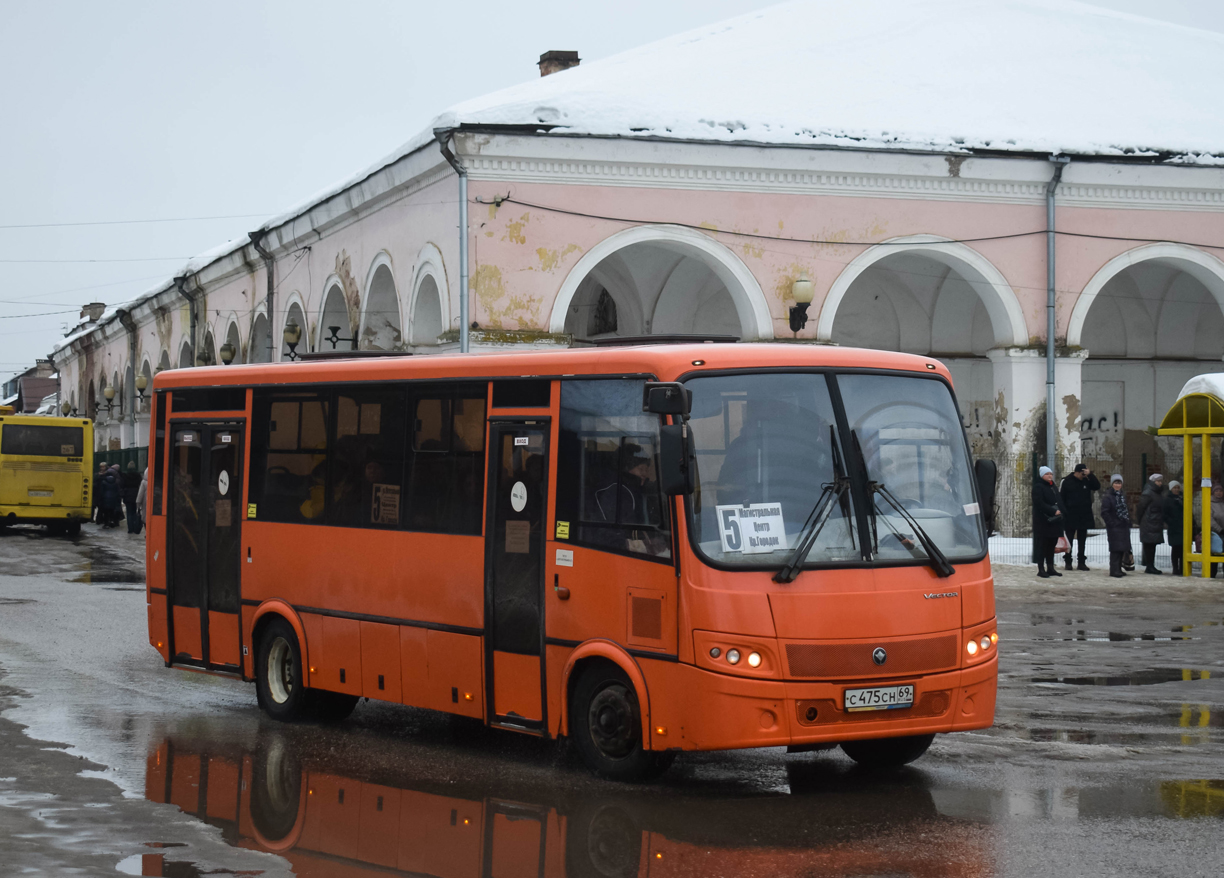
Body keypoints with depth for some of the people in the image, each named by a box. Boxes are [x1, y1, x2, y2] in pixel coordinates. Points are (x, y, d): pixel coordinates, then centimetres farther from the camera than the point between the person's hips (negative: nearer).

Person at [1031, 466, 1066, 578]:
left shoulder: (1053, 488, 20)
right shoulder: (1038, 487, -7)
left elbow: (1059, 502, 24)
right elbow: (1039, 503, -18)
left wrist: (1061, 512, 5)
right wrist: (1053, 511, -21)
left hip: (1054, 522, 8)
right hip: (1043, 522, -8)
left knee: (1051, 546, 11)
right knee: (1042, 546, -6)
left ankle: (1050, 568, 17)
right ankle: (1041, 570, -4)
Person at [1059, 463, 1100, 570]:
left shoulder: (1087, 480, 5)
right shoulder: (1067, 481, -6)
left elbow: (1097, 486, -8)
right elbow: (1061, 498, -5)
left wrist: (1090, 474, -16)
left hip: (1084, 516, 4)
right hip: (1070, 517, -4)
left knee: (1082, 540, 9)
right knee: (1069, 540, 3)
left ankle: (1082, 562, 14)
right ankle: (1068, 562, 9)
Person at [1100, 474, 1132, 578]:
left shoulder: (1123, 496, 15)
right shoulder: (1107, 497, -9)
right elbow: (1104, 513, -13)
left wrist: (1128, 522, 13)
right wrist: (1111, 523, -15)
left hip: (1124, 527, 8)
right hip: (1114, 527, -8)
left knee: (1122, 549, 8)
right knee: (1116, 549, -10)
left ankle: (1118, 569, 16)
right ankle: (1114, 570, -8)